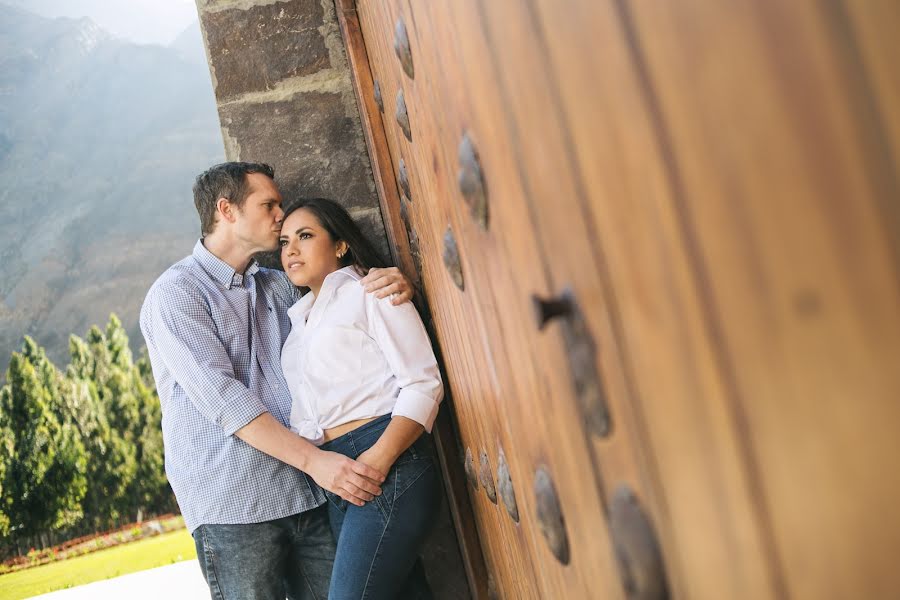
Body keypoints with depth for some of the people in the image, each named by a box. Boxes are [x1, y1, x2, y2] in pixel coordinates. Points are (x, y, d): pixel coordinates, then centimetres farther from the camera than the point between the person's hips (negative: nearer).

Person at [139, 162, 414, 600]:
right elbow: (222, 398, -15)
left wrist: (394, 286, -3)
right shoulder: (175, 293, -4)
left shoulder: (278, 286, 17)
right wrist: (314, 460, -23)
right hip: (233, 505, -6)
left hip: (305, 494, 6)